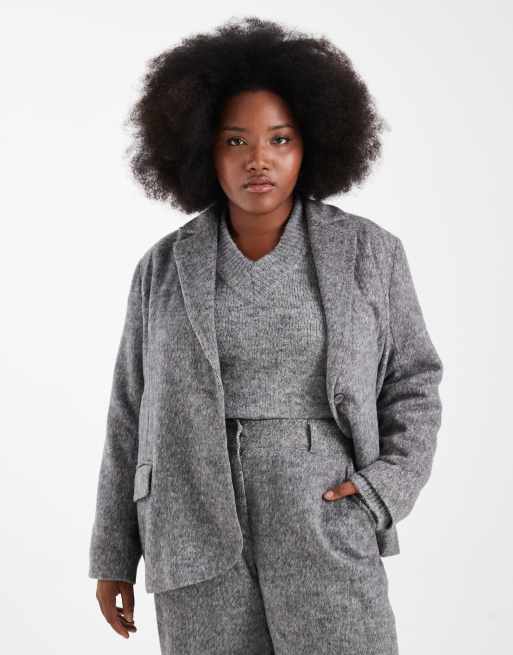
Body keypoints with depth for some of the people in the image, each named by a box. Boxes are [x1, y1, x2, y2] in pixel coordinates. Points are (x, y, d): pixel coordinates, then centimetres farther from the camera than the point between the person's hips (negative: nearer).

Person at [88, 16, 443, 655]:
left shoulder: (368, 254, 0)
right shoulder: (165, 269, 3)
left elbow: (412, 382, 7)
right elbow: (133, 415, 7)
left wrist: (385, 487, -9)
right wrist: (113, 555, 7)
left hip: (323, 526, -1)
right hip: (200, 530, 1)